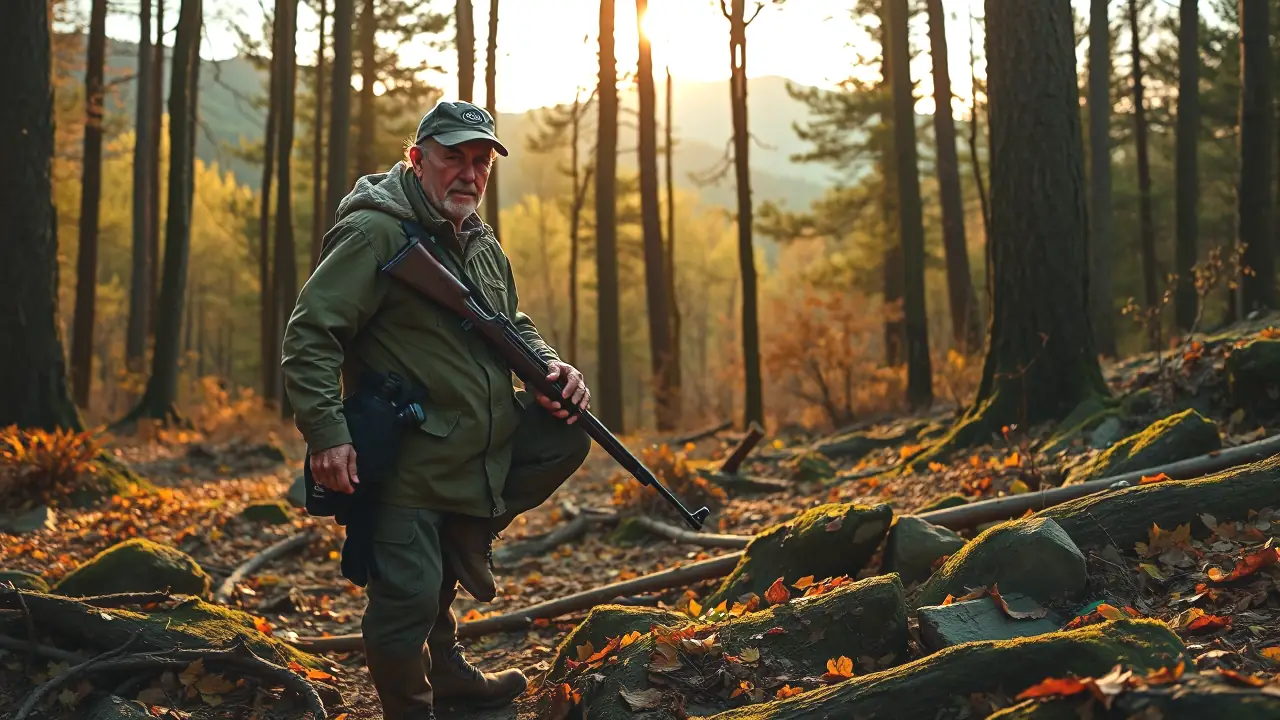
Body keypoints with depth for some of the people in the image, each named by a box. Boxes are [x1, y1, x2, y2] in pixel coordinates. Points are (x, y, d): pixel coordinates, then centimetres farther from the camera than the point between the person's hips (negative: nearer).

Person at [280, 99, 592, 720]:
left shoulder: (481, 245, 14)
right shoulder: (374, 233, -13)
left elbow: (513, 325, 26)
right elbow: (309, 333, -18)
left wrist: (549, 366, 4)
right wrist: (327, 430, -27)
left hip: (483, 450, 8)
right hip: (408, 465, -8)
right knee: (408, 599, -9)